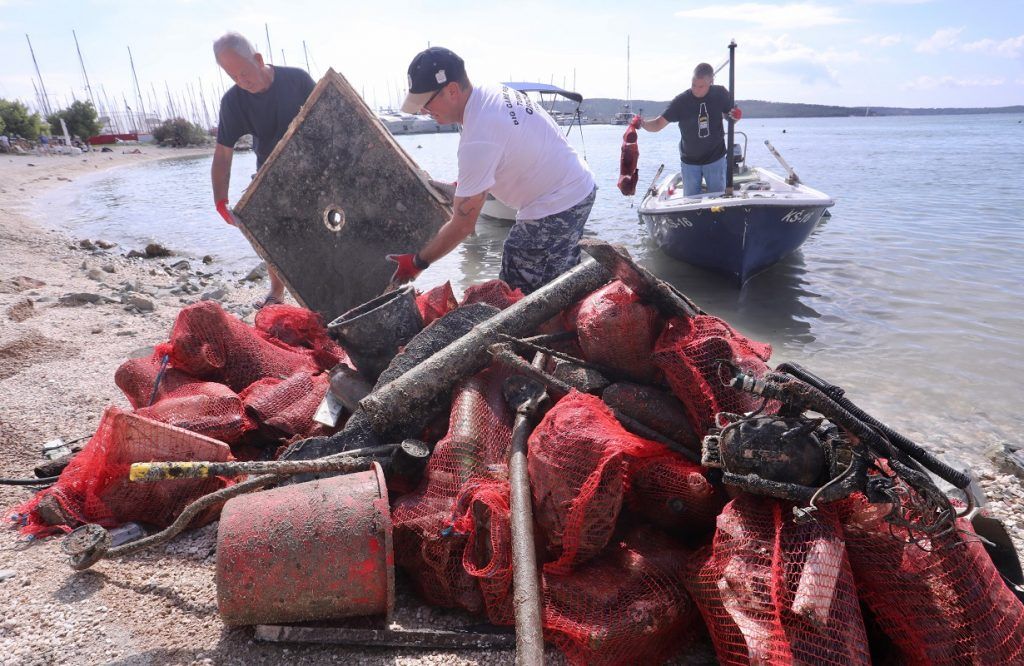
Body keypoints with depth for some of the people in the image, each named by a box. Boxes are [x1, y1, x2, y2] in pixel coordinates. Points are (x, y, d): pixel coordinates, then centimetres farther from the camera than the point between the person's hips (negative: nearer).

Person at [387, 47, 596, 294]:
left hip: (554, 212, -10)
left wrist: (417, 263, -10)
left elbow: (463, 226, -21)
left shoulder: (478, 141, -27)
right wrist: (466, 185, 12)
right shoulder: (493, 92, 0)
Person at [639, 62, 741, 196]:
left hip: (715, 159, 1)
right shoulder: (681, 101, -14)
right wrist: (642, 123, -40)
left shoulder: (721, 94, -8)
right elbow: (658, 124, -19)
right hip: (690, 161, 0)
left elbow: (730, 116, 7)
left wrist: (735, 116, -17)